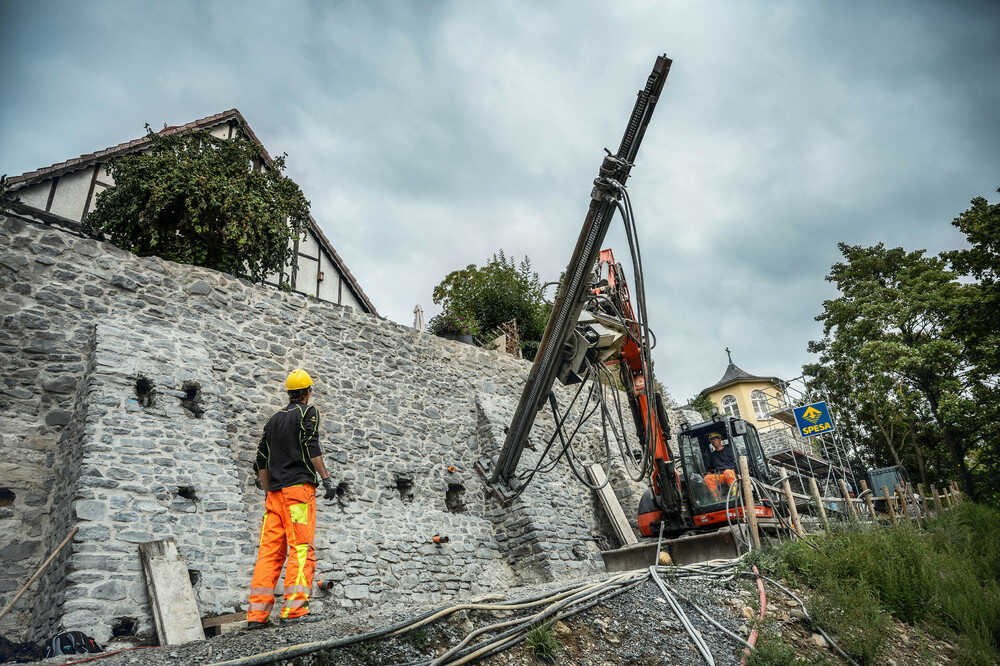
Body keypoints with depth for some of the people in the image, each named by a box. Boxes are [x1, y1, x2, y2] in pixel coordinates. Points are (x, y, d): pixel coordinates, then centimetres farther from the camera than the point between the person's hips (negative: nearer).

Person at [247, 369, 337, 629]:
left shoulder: (274, 420, 23)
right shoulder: (307, 412, 5)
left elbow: (261, 463, 21)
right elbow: (311, 446, -12)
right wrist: (326, 478, -13)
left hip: (276, 492, 6)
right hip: (299, 486, -6)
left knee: (269, 551, 5)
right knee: (302, 548, -9)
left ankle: (257, 614, 3)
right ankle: (293, 610, -16)